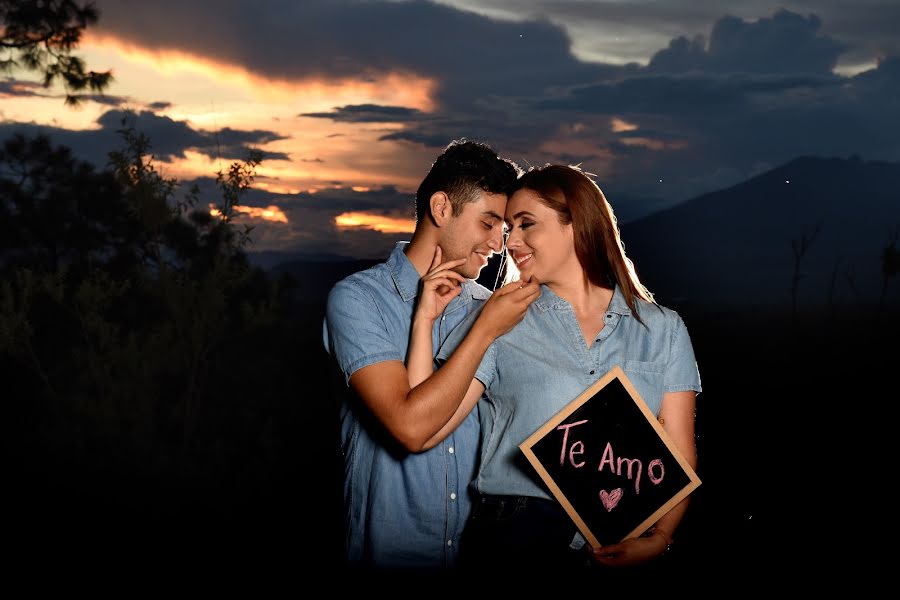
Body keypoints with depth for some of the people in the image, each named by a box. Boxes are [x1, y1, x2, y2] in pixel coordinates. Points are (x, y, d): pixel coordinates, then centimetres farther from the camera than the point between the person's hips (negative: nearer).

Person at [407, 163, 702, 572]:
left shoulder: (663, 330, 5)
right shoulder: (497, 321, 2)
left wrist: (660, 538, -16)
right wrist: (425, 318, -8)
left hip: (623, 547, 1)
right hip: (515, 539, -1)